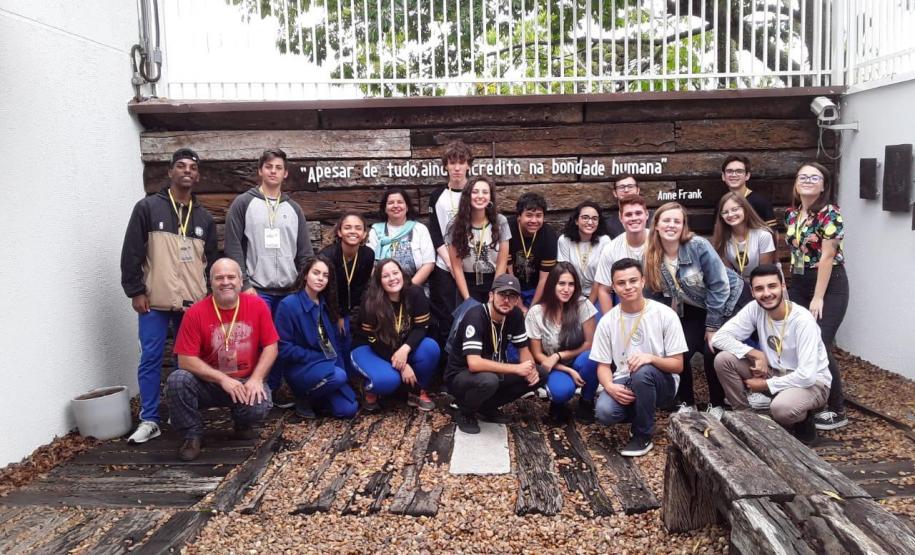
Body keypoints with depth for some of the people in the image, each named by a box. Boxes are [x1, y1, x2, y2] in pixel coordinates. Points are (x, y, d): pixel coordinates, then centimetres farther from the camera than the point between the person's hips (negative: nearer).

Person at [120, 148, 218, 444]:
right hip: (155, 301, -3)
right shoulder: (148, 207, 1)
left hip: (194, 303, 4)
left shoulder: (204, 217, 13)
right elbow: (131, 253, -2)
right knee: (151, 359, 0)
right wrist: (135, 291, -7)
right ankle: (150, 420, 9)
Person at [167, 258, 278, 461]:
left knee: (260, 406, -30)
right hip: (208, 383, 0)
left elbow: (270, 346, -4)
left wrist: (256, 380, -18)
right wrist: (222, 379, -21)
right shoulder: (196, 313, -11)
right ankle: (192, 435, -4)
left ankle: (242, 424, 9)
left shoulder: (257, 305, -7)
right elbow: (185, 360, -13)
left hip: (246, 382, 0)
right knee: (178, 380, -29)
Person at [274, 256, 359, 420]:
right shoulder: (288, 304, -14)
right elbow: (283, 348, -17)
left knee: (348, 409, -8)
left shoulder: (325, 305, 8)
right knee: (339, 377, -32)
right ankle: (303, 398, -5)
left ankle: (315, 396, 17)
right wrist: (319, 358, -17)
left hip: (328, 365, 6)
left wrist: (338, 364, -4)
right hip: (299, 367, -6)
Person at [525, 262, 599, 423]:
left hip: (579, 363, 2)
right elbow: (537, 354, -7)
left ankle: (586, 402, -5)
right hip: (555, 368, -1)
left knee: (589, 358, -34)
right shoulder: (536, 313, -13)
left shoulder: (583, 305, -14)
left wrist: (559, 355, -18)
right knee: (562, 391, -35)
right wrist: (569, 371, -19)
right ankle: (557, 402, 5)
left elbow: (590, 344, -8)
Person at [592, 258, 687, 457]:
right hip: (625, 383, 2)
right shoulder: (607, 321, -3)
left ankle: (643, 436, -13)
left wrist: (651, 358, -29)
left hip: (662, 383, -2)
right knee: (605, 412, -29)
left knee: (642, 371, -37)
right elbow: (603, 365, 1)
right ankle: (642, 414, 9)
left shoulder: (665, 314, -10)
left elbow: (678, 365, -9)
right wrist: (610, 386, -21)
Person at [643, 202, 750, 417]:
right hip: (695, 308, 4)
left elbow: (719, 286, -22)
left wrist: (712, 326, -18)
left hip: (730, 301, -4)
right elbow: (661, 293, -1)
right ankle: (687, 403, 11)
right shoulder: (653, 256, -13)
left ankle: (717, 405, 8)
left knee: (712, 352, -16)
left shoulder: (698, 246, -27)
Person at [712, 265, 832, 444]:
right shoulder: (754, 308, -11)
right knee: (723, 360, -15)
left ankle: (803, 422, -1)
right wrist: (756, 354, -23)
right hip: (774, 372, 5)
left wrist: (765, 385, -20)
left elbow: (806, 376, -30)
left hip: (811, 382, -5)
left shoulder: (803, 320, -26)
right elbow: (719, 337, -13)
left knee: (781, 407, -38)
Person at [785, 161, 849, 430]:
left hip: (829, 286, -7)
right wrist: (789, 284, 7)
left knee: (819, 346, -11)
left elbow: (827, 257, -16)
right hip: (798, 285, 7)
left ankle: (837, 411, 4)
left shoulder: (830, 214, -13)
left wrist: (818, 298, -18)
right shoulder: (791, 215, 7)